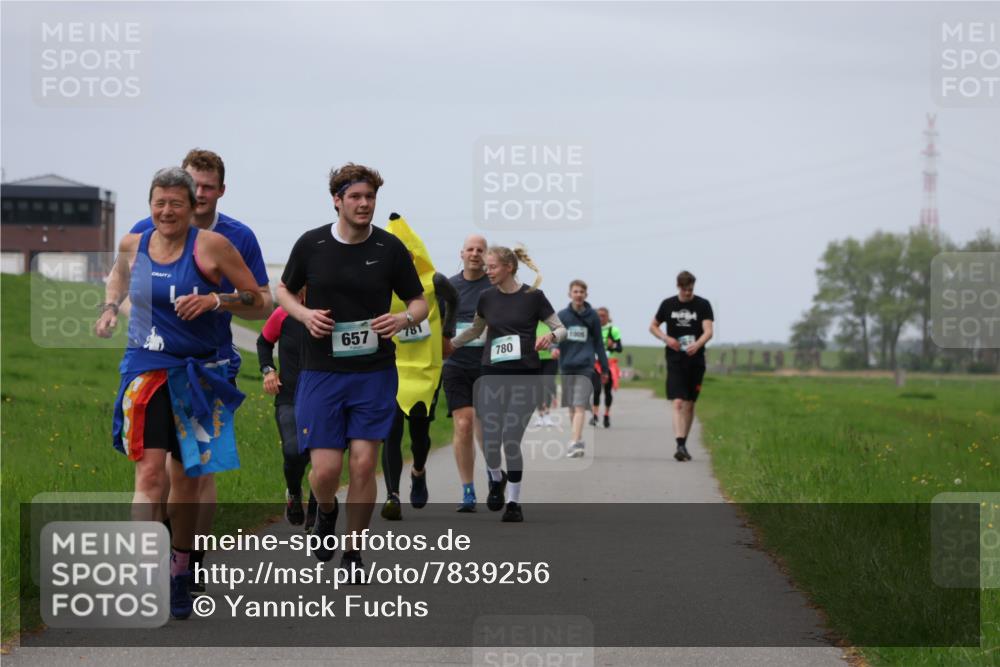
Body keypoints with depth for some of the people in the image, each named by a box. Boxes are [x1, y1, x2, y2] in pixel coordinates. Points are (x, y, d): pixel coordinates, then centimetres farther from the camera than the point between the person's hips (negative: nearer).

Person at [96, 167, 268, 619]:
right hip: (146, 369, 0)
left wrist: (214, 299, -19)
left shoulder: (212, 246, -6)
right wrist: (111, 307, 11)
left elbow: (258, 304, -3)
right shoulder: (133, 244, 3)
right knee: (150, 472, -15)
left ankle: (179, 574, 28)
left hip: (197, 374, 0)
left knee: (188, 478, 10)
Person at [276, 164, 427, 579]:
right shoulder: (311, 244, 0)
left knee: (363, 465, -4)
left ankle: (353, 553, 13)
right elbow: (283, 290, 14)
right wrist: (304, 314, -7)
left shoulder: (390, 248, -1)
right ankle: (326, 513, 29)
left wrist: (404, 319, -14)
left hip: (375, 373, 0)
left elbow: (419, 301, 8)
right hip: (320, 372, 0)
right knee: (325, 470, -7)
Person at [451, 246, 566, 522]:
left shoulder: (533, 296, -6)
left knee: (511, 440, -8)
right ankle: (496, 479, 29)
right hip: (492, 376, 3)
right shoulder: (487, 297, 5)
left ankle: (514, 501, 9)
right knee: (490, 442, -4)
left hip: (524, 377, -3)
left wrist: (551, 336, -22)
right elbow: (475, 330, 23)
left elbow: (561, 329, -1)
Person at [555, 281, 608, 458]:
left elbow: (598, 343, 11)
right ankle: (578, 441, 22)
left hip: (585, 366, -3)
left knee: (580, 405, -13)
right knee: (571, 406, 10)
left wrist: (604, 368, 12)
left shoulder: (592, 316, 5)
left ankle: (575, 443, -21)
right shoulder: (562, 315, 6)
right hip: (566, 365, 3)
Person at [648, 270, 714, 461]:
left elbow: (708, 331, -11)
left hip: (695, 360, 1)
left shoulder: (703, 305, 0)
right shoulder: (668, 304, 4)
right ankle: (680, 445, -24)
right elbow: (653, 326, 15)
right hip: (675, 361, -1)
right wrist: (666, 338, -5)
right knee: (678, 403, -14)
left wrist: (697, 345, -31)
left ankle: (684, 445, 23)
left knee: (689, 405, 10)